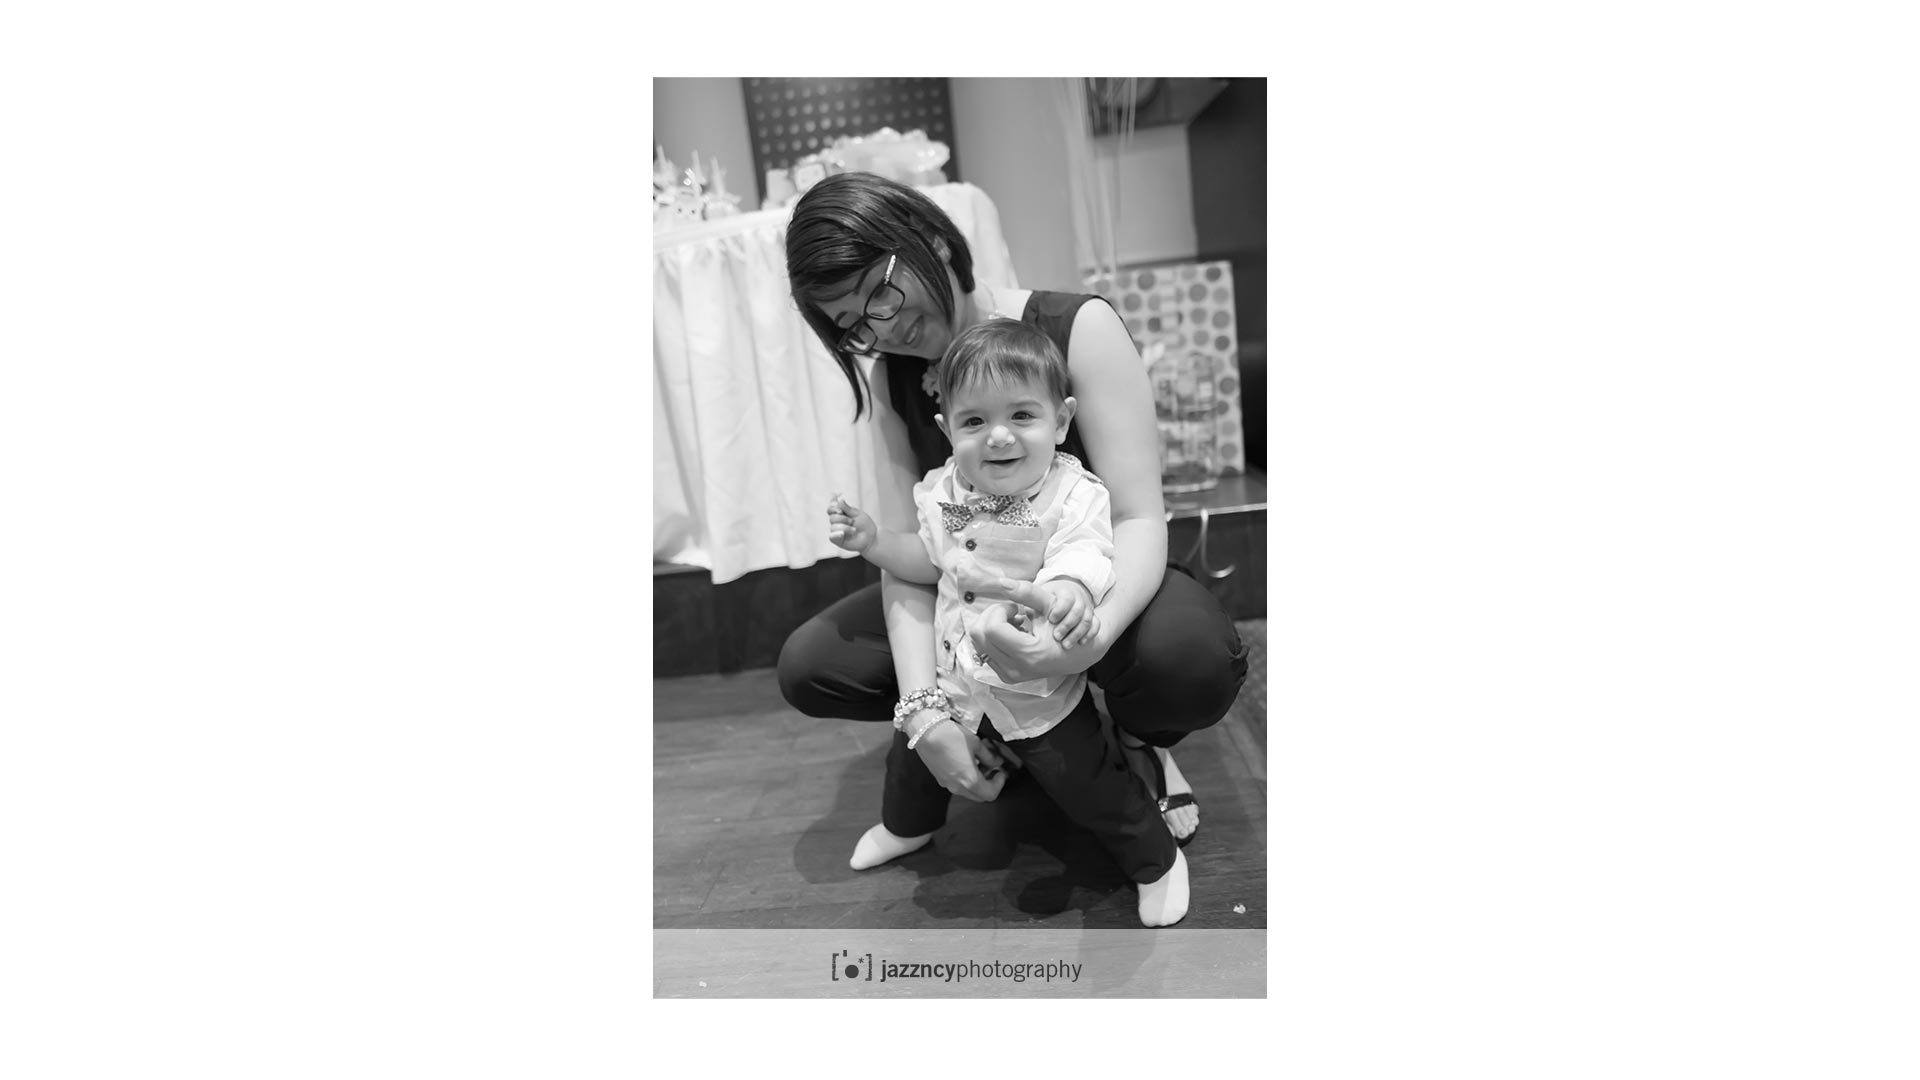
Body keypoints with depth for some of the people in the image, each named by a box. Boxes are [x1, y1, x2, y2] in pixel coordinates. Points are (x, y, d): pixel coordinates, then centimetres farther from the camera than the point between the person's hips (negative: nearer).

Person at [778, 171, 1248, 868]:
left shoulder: (1078, 329, -20)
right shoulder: (891, 378, -6)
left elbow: (1138, 520, -25)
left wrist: (1091, 639, -48)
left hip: (1096, 588, -4)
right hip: (973, 598, 5)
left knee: (1197, 658, -37)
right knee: (807, 667, -12)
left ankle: (1137, 736, 0)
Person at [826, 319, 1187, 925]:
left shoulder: (1073, 494, -22)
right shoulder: (945, 493, -4)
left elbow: (1084, 554, -38)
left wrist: (1067, 590, -61)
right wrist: (872, 541, -2)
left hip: (1042, 694, -5)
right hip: (955, 680, 5)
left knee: (1088, 785, 1)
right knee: (915, 751, 20)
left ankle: (1156, 862, 32)